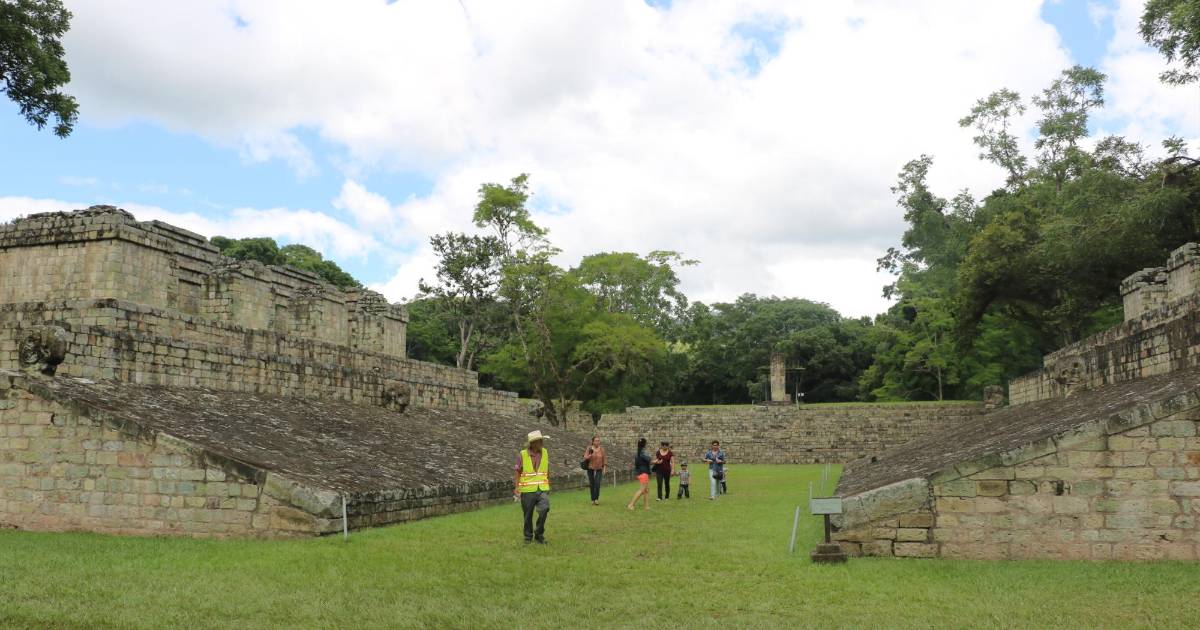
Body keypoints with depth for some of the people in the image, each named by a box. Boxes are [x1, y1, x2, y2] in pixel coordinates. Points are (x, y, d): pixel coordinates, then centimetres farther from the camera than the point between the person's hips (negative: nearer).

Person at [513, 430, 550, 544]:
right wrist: (516, 488, -14)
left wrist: (548, 485, 18)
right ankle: (528, 537, 29)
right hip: (527, 490, -2)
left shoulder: (545, 453, 4)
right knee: (528, 515, 8)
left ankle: (539, 534, 0)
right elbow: (517, 471, -6)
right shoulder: (522, 455, -7)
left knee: (544, 509, -19)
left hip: (542, 489, 2)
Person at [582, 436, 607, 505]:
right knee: (592, 484, 2)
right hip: (590, 469, 0)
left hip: (599, 469, 0)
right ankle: (593, 500, 14)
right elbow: (585, 458, -9)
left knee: (597, 483, -16)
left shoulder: (601, 449, -4)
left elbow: (604, 458, 3)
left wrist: (604, 468, -1)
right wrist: (590, 456, -29)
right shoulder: (589, 448, -8)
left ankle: (596, 499, -9)